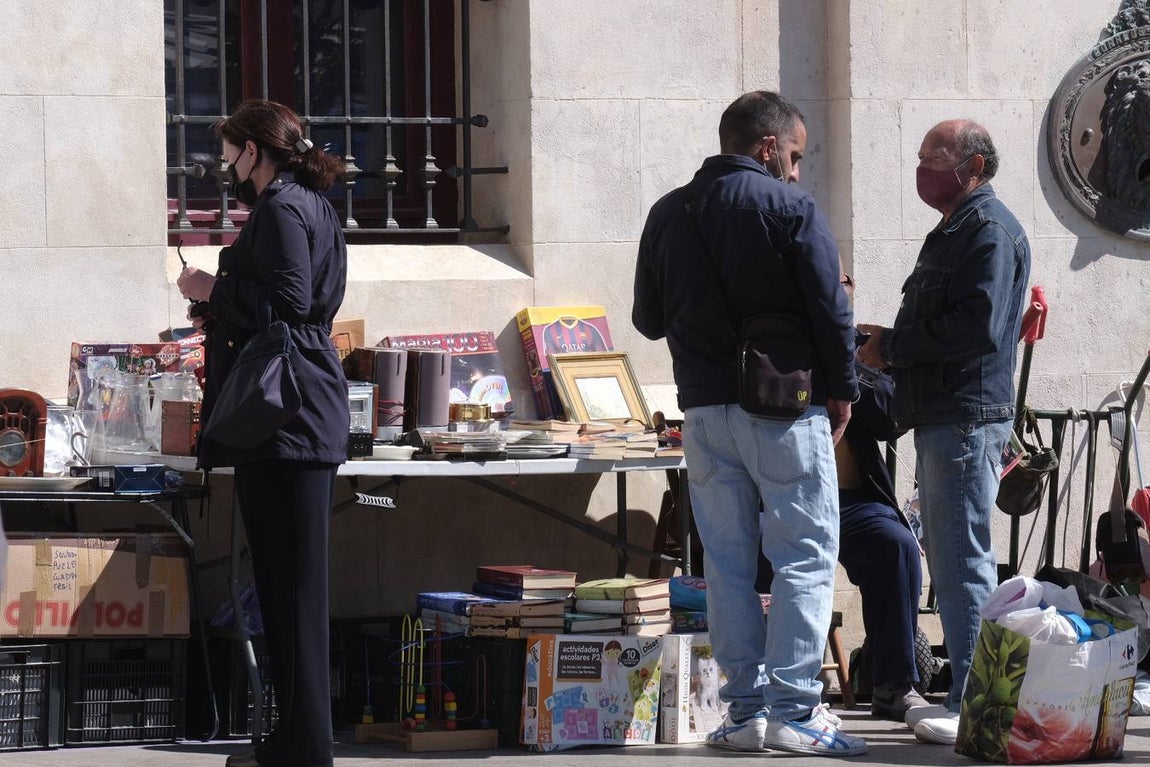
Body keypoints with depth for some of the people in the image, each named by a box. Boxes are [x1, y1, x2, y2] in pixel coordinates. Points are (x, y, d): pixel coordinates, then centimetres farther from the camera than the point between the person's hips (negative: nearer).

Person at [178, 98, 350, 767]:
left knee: (291, 588, -9)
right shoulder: (313, 205, 20)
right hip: (314, 413, 10)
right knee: (294, 585, 11)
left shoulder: (280, 208, -11)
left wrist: (212, 290, -8)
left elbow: (288, 302, -21)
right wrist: (224, 308, 28)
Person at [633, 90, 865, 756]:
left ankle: (745, 707, 7)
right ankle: (794, 709, -7)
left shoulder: (667, 215, 8)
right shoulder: (790, 207, -9)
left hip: (704, 408, 5)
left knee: (728, 558, 9)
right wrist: (842, 391, 2)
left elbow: (648, 320, 13)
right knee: (804, 556, -1)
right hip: (784, 412, -5)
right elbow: (830, 310, -11)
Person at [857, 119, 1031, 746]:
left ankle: (973, 705, -11)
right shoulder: (954, 231, 21)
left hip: (968, 417, -11)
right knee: (947, 554, 13)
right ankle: (963, 694, 18)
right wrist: (888, 343, 8)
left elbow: (978, 328, -22)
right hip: (941, 418, 11)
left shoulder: (990, 230, -11)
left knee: (964, 559, -11)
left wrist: (892, 348, -14)